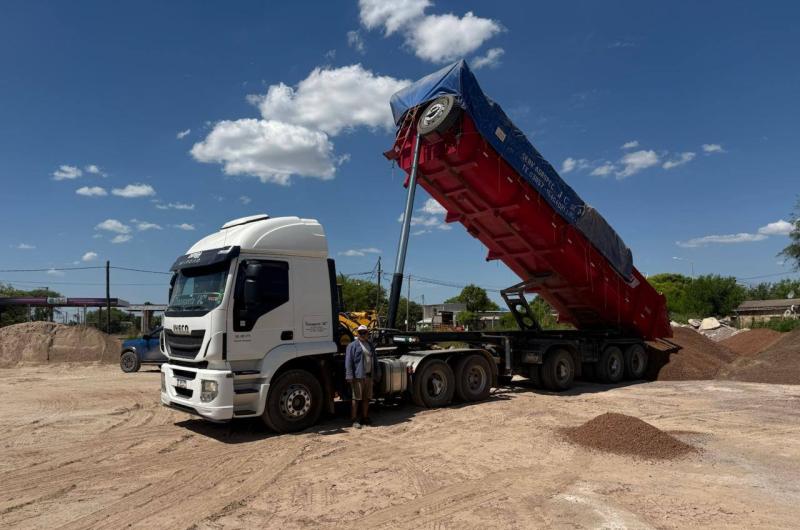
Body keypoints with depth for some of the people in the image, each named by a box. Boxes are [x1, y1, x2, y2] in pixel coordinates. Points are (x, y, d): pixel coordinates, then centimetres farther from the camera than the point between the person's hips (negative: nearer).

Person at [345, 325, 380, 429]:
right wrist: (349, 376, -16)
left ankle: (365, 417, 23)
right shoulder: (352, 345, -3)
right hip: (358, 376, -6)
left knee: (366, 398, 12)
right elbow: (348, 362, -9)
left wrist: (377, 375, 19)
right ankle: (354, 419, 3)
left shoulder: (370, 345, 17)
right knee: (356, 398, -3)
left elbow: (375, 360, 22)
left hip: (369, 376, 6)